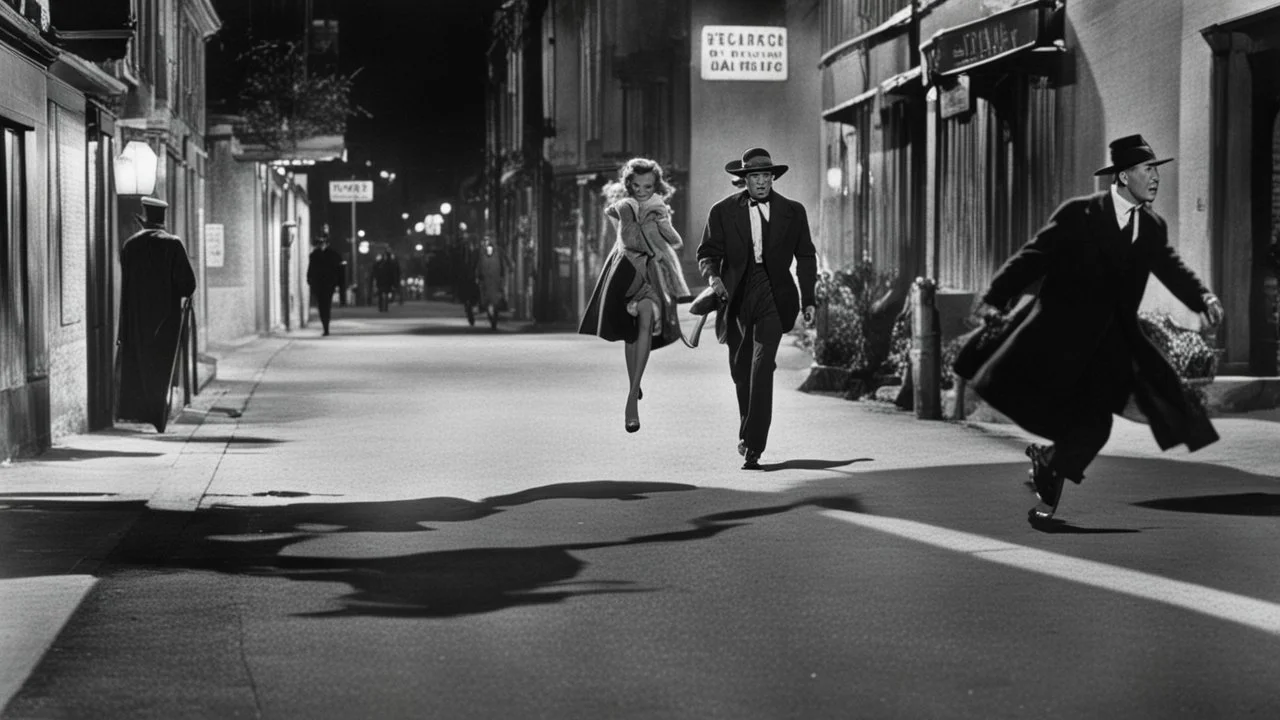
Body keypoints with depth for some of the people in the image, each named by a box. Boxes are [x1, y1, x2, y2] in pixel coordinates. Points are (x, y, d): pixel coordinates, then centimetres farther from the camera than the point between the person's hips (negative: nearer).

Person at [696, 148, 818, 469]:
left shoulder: (793, 212, 5)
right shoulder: (723, 211, 2)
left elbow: (806, 257, 13)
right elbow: (708, 252, 3)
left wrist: (808, 299, 7)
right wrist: (713, 275, -19)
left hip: (773, 297, -2)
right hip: (736, 297, 2)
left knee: (762, 368, -16)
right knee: (740, 370, 12)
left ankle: (753, 446, -18)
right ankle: (748, 425, 38)